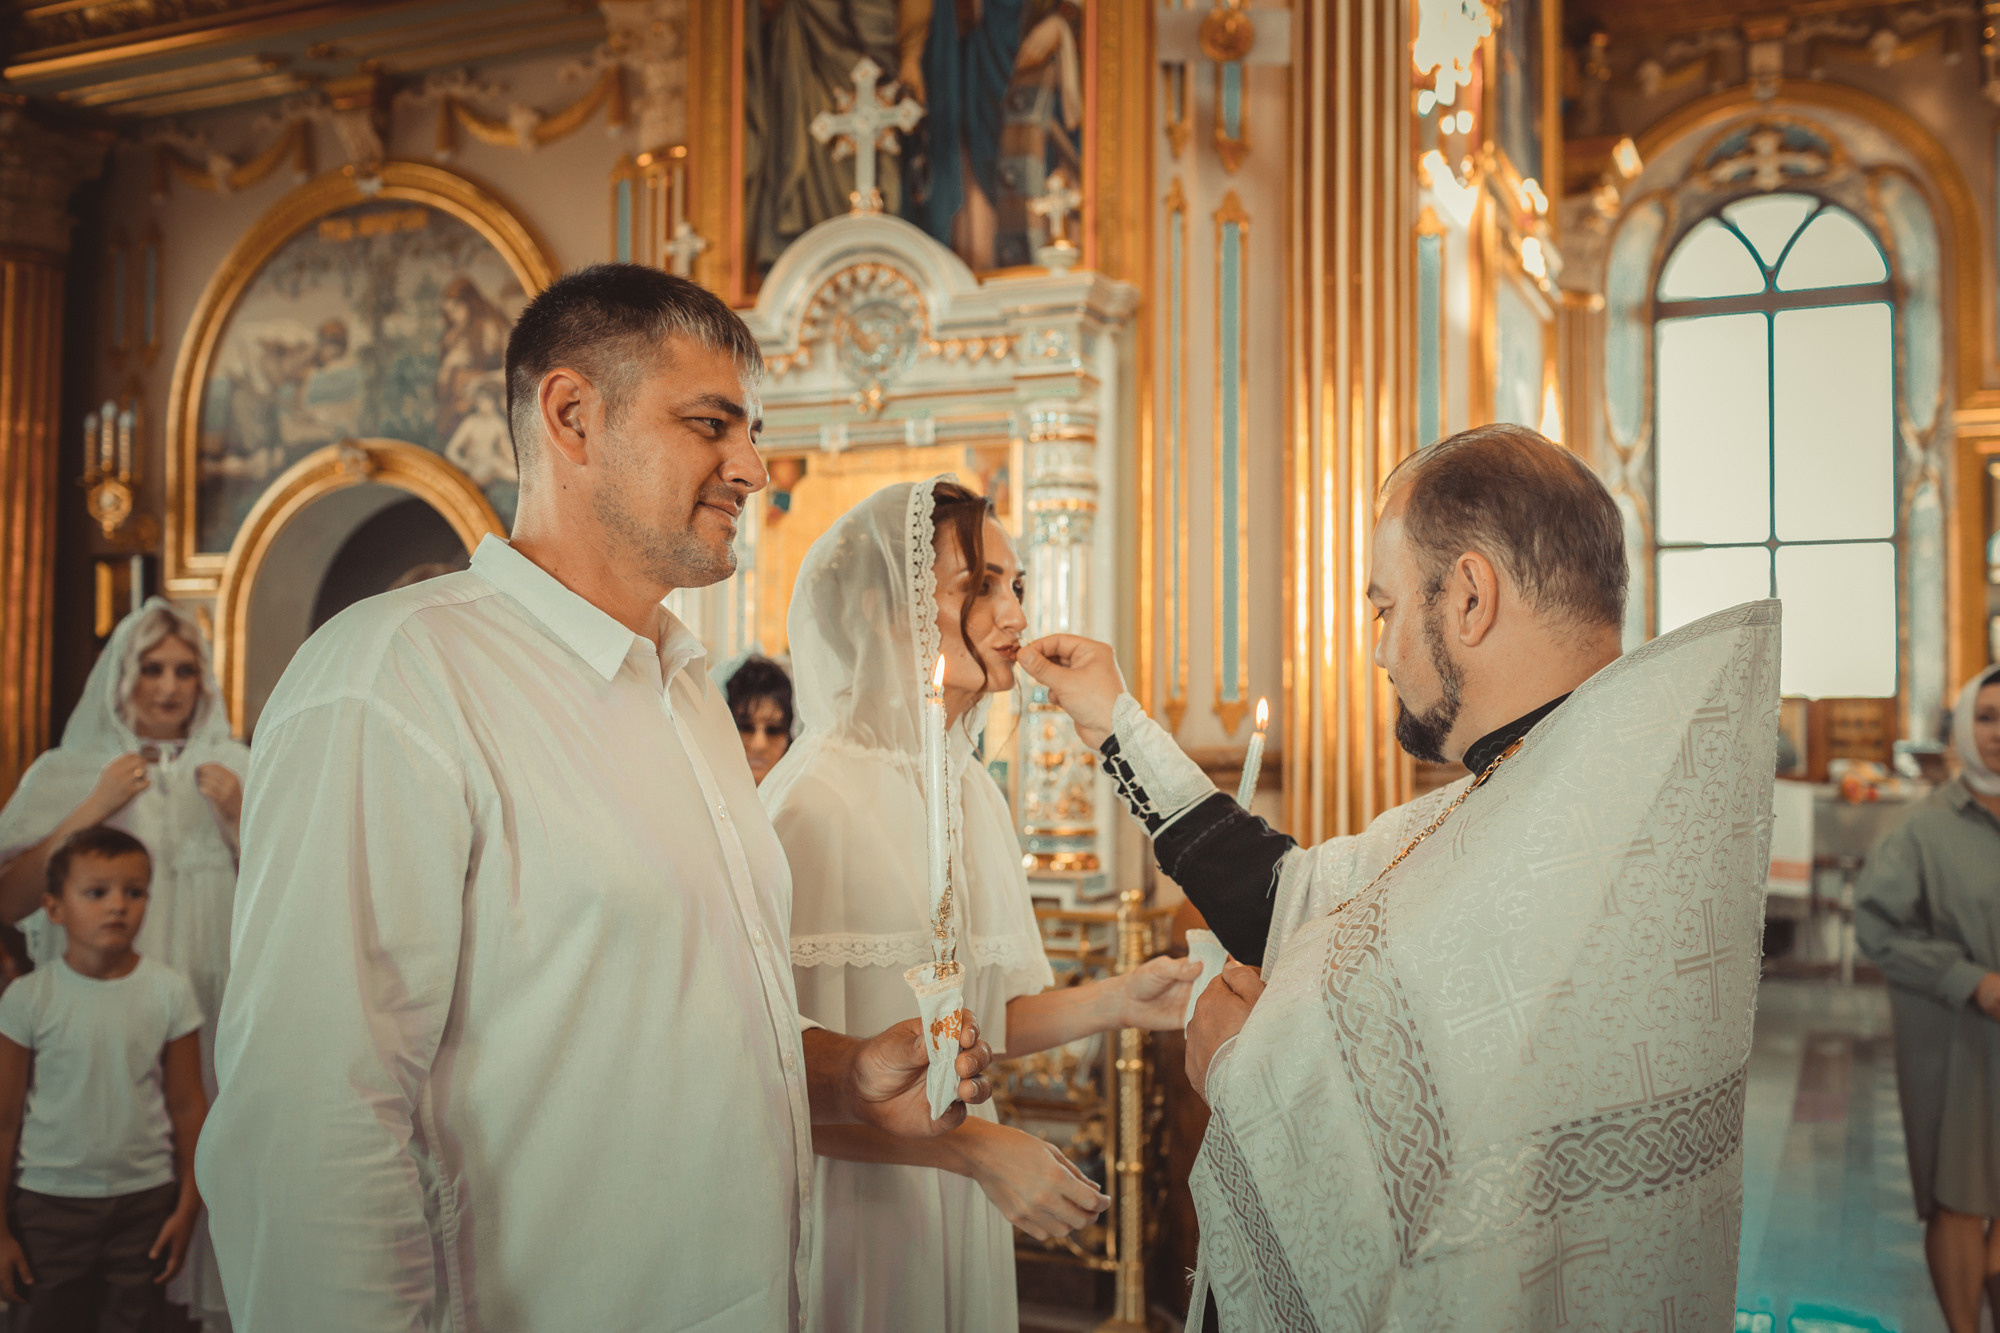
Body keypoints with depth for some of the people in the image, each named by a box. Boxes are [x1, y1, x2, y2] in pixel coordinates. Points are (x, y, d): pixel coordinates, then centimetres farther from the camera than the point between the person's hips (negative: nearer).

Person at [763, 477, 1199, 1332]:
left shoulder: (975, 794, 5)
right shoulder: (812, 802, -19)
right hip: (855, 1212, -7)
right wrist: (976, 1145, -21)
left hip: (960, 1205, 7)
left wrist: (1113, 1002, -3)